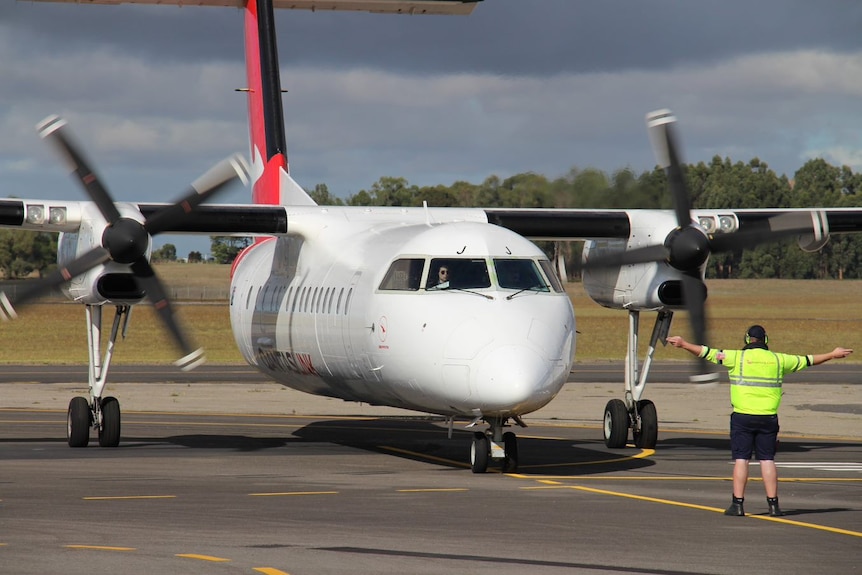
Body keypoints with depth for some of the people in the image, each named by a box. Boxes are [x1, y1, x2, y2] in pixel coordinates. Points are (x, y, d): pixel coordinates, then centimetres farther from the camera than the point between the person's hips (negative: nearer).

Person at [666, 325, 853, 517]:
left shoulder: (737, 357, -1)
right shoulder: (778, 359, 8)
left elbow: (708, 353, 0)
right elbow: (806, 361, 20)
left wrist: (683, 344, 7)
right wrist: (832, 355, 33)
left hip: (742, 417, -2)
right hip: (768, 418, 2)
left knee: (741, 459, 1)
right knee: (767, 460, 6)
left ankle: (737, 504, -3)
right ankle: (773, 505, 4)